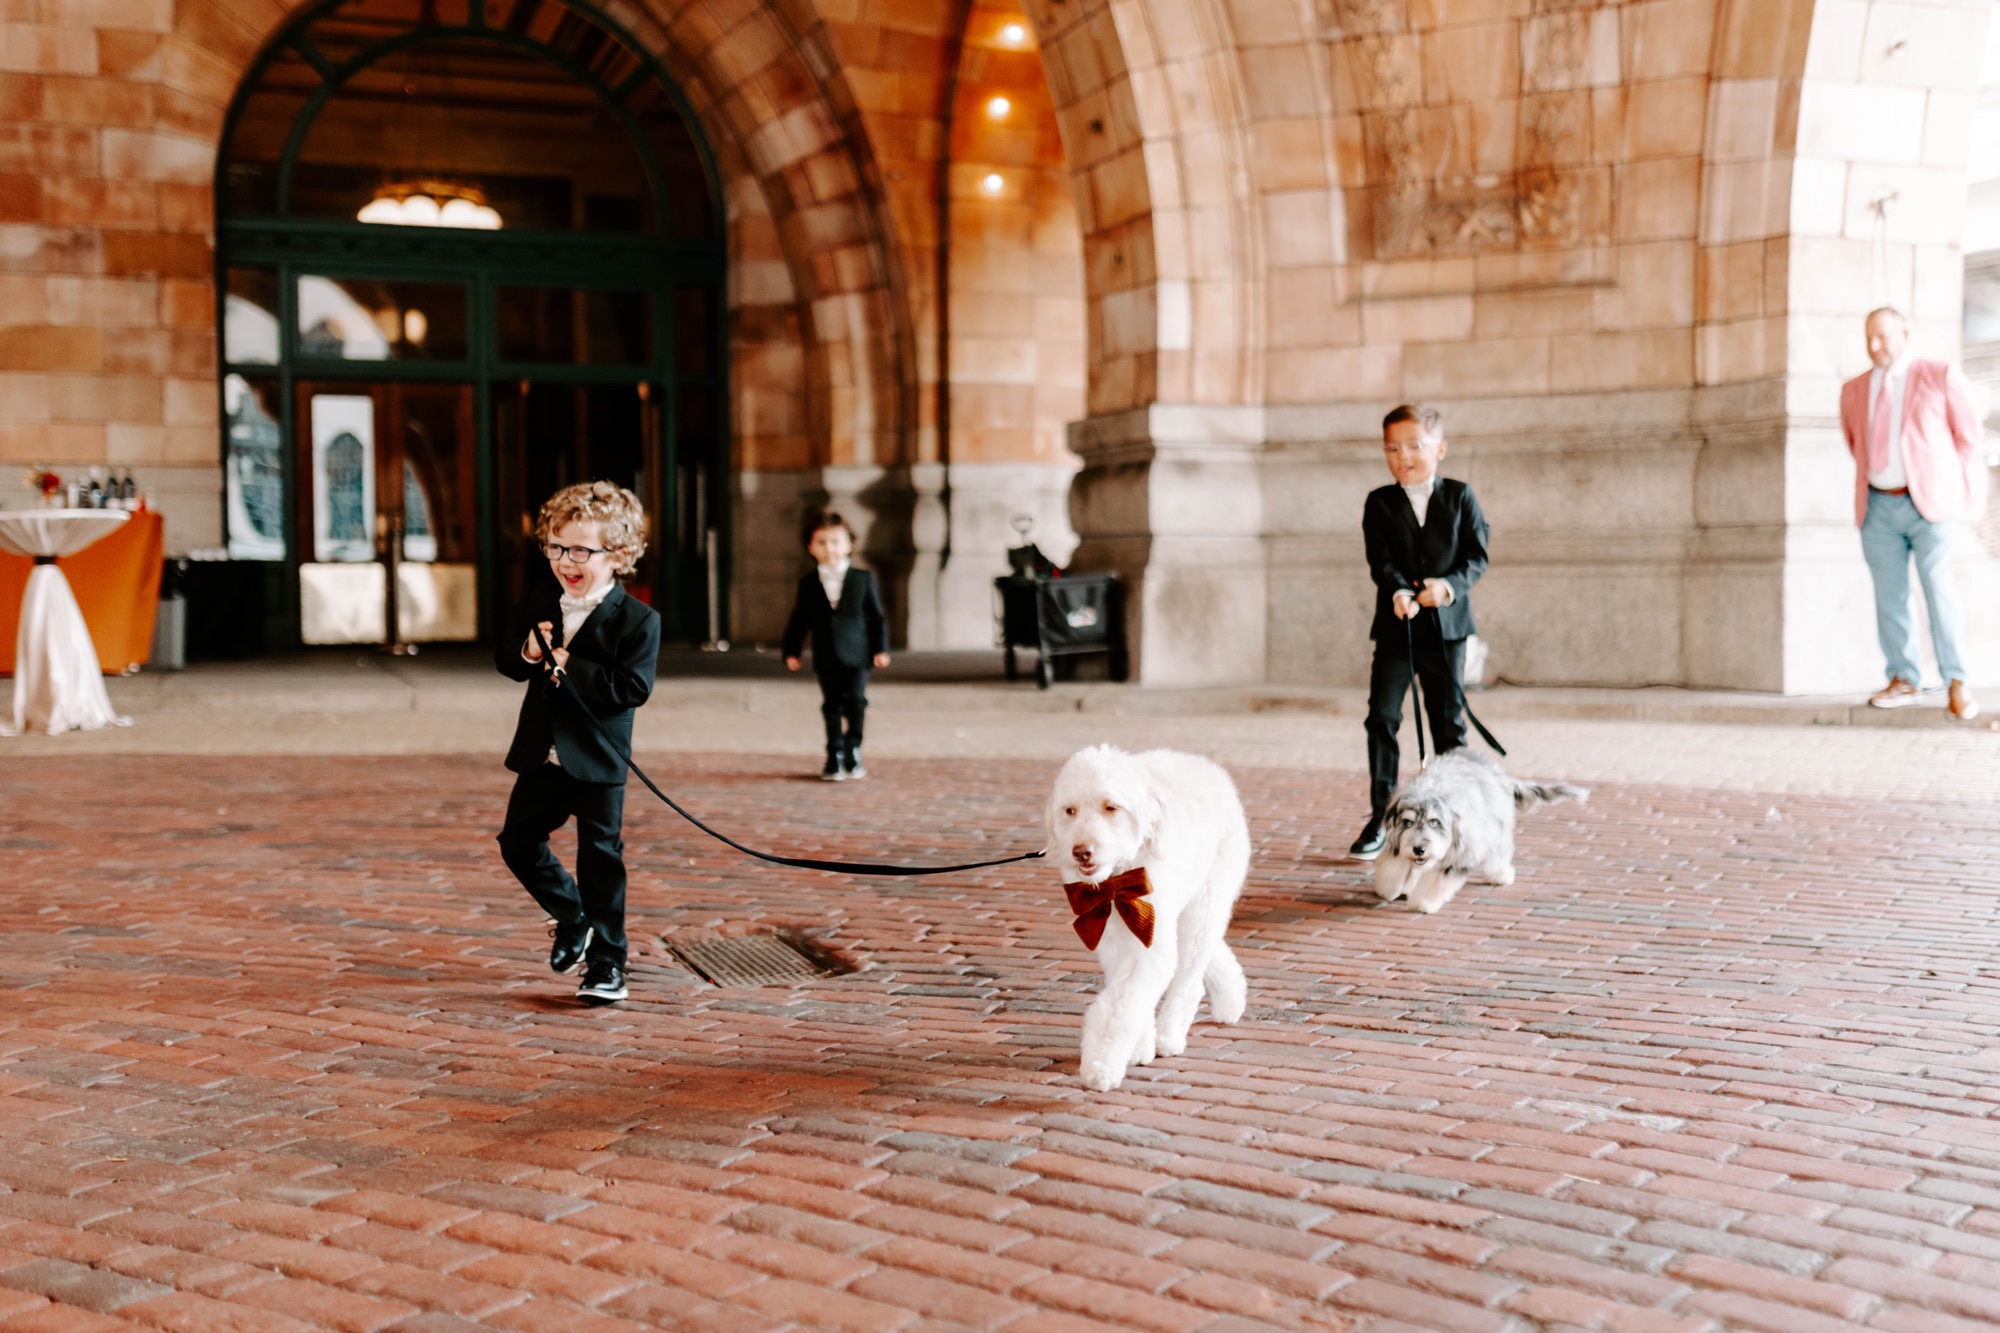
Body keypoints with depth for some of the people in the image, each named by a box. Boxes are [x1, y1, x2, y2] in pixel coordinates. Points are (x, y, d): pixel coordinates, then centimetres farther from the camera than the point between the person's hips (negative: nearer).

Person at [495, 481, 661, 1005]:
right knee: (518, 843, 13)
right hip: (541, 757, 6)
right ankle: (572, 919, 37)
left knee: (601, 861, 0)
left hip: (597, 764, -6)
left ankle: (607, 965, 11)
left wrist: (570, 666, -23)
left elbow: (633, 687, -22)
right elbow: (504, 657, 9)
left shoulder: (637, 620, -13)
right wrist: (525, 653, -14)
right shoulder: (538, 599, 4)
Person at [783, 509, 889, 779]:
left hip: (855, 656, -1)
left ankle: (853, 752, 14)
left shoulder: (863, 580, 1)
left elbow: (877, 616, 3)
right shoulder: (808, 584, 4)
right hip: (825, 658, 1)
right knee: (831, 707, 5)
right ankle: (834, 759, 13)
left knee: (856, 703, -4)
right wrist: (792, 651, 3)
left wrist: (880, 648, -3)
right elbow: (799, 620, 8)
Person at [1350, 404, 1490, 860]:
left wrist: (1448, 585, -21)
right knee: (1382, 716, -6)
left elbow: (1477, 556, -2)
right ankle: (1380, 819, 0)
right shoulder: (1380, 503, 4)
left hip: (1446, 626, 0)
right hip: (1395, 628, 0)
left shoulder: (1460, 497, 4)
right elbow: (1381, 561, -8)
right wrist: (1399, 592, -28)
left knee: (1449, 722, 7)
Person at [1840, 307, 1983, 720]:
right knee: (1889, 595, 3)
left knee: (1939, 587, -11)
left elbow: (1969, 433, 6)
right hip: (1878, 506, 4)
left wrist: (1951, 481, 5)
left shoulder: (1941, 376, 1)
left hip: (1928, 502, -4)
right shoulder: (1854, 390, 11)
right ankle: (1903, 681, 10)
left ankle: (1956, 684, -7)